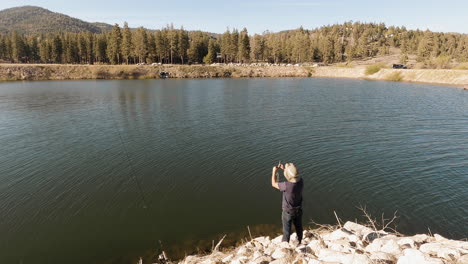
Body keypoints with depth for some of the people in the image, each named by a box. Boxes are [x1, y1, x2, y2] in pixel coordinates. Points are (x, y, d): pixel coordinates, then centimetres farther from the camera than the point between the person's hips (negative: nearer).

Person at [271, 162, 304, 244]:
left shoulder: (286, 186, -38)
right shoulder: (301, 181, -22)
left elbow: (274, 184, -18)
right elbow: (293, 177, 4)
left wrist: (274, 171, -7)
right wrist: (284, 169, 1)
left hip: (288, 212, -5)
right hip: (298, 210, 5)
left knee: (287, 230, 17)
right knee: (298, 227, 27)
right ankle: (299, 241, 50)